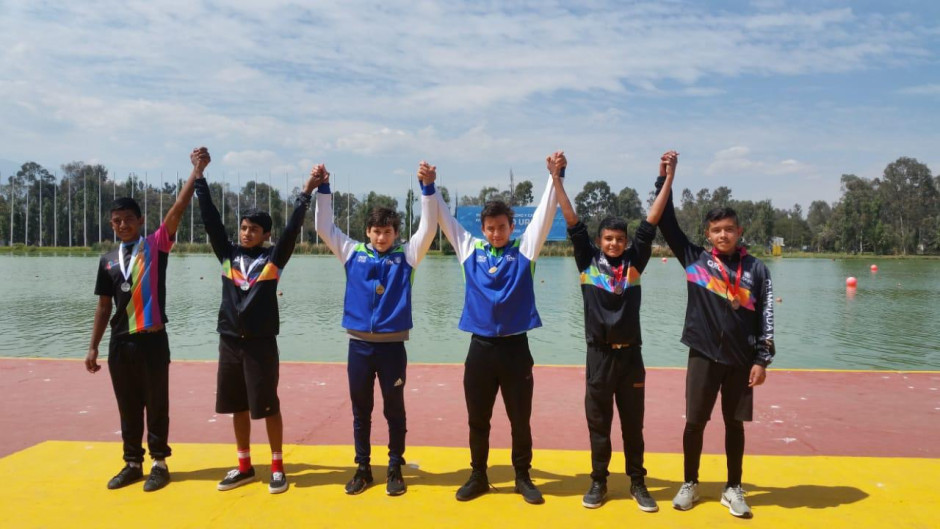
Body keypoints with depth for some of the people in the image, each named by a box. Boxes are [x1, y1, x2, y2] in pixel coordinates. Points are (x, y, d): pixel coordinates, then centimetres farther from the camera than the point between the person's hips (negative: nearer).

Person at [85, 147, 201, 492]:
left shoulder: (156, 246, -2)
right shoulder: (108, 260, 10)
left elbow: (178, 208, -12)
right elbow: (104, 306, 13)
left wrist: (197, 170, -18)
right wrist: (93, 347, 11)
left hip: (152, 340, -4)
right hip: (120, 343, 4)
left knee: (156, 406, 5)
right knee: (128, 408, 12)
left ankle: (159, 464, 16)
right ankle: (132, 464, 24)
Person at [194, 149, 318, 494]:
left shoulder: (273, 258, -2)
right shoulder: (228, 254, 7)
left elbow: (292, 229, -11)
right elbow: (210, 219, 3)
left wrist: (306, 194, -16)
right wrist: (200, 178, 0)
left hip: (261, 343, -4)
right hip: (229, 342, 4)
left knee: (268, 406, 2)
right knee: (237, 406, 12)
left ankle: (277, 468, 14)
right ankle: (245, 467, 26)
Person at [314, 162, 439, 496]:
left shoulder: (406, 255, 1)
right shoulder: (353, 253, 5)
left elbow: (428, 228, -9)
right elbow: (325, 227, 4)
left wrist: (427, 187, -18)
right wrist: (322, 188, -4)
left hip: (392, 345, -1)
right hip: (359, 344, 2)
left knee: (394, 409, 8)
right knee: (361, 410, 11)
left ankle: (395, 469, 21)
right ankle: (362, 468, 24)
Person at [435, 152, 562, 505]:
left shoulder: (523, 251, 1)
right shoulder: (470, 250, 5)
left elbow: (544, 215, -5)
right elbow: (445, 219, 7)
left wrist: (555, 177, -12)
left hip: (514, 346, -1)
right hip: (480, 346, 1)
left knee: (520, 418, 9)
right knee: (477, 419, 11)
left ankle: (523, 477, 25)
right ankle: (478, 476, 26)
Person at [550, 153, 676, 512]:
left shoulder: (634, 261, 2)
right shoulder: (588, 260, -1)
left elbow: (651, 223, -1)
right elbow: (572, 223, -4)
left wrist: (668, 178, -4)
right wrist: (557, 179, -8)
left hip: (630, 353, 1)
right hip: (599, 354, -1)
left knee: (633, 422, 11)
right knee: (598, 423, 9)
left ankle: (637, 483, 24)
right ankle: (599, 482, 22)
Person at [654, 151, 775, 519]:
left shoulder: (755, 269, 0)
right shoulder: (694, 259, 0)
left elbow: (765, 317, 2)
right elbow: (667, 222, -3)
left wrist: (762, 360, -2)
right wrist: (665, 178, -9)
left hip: (741, 359, 1)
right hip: (703, 355, 0)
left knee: (734, 424, 10)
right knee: (695, 422, 5)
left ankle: (733, 489, 25)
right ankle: (690, 484, 22)